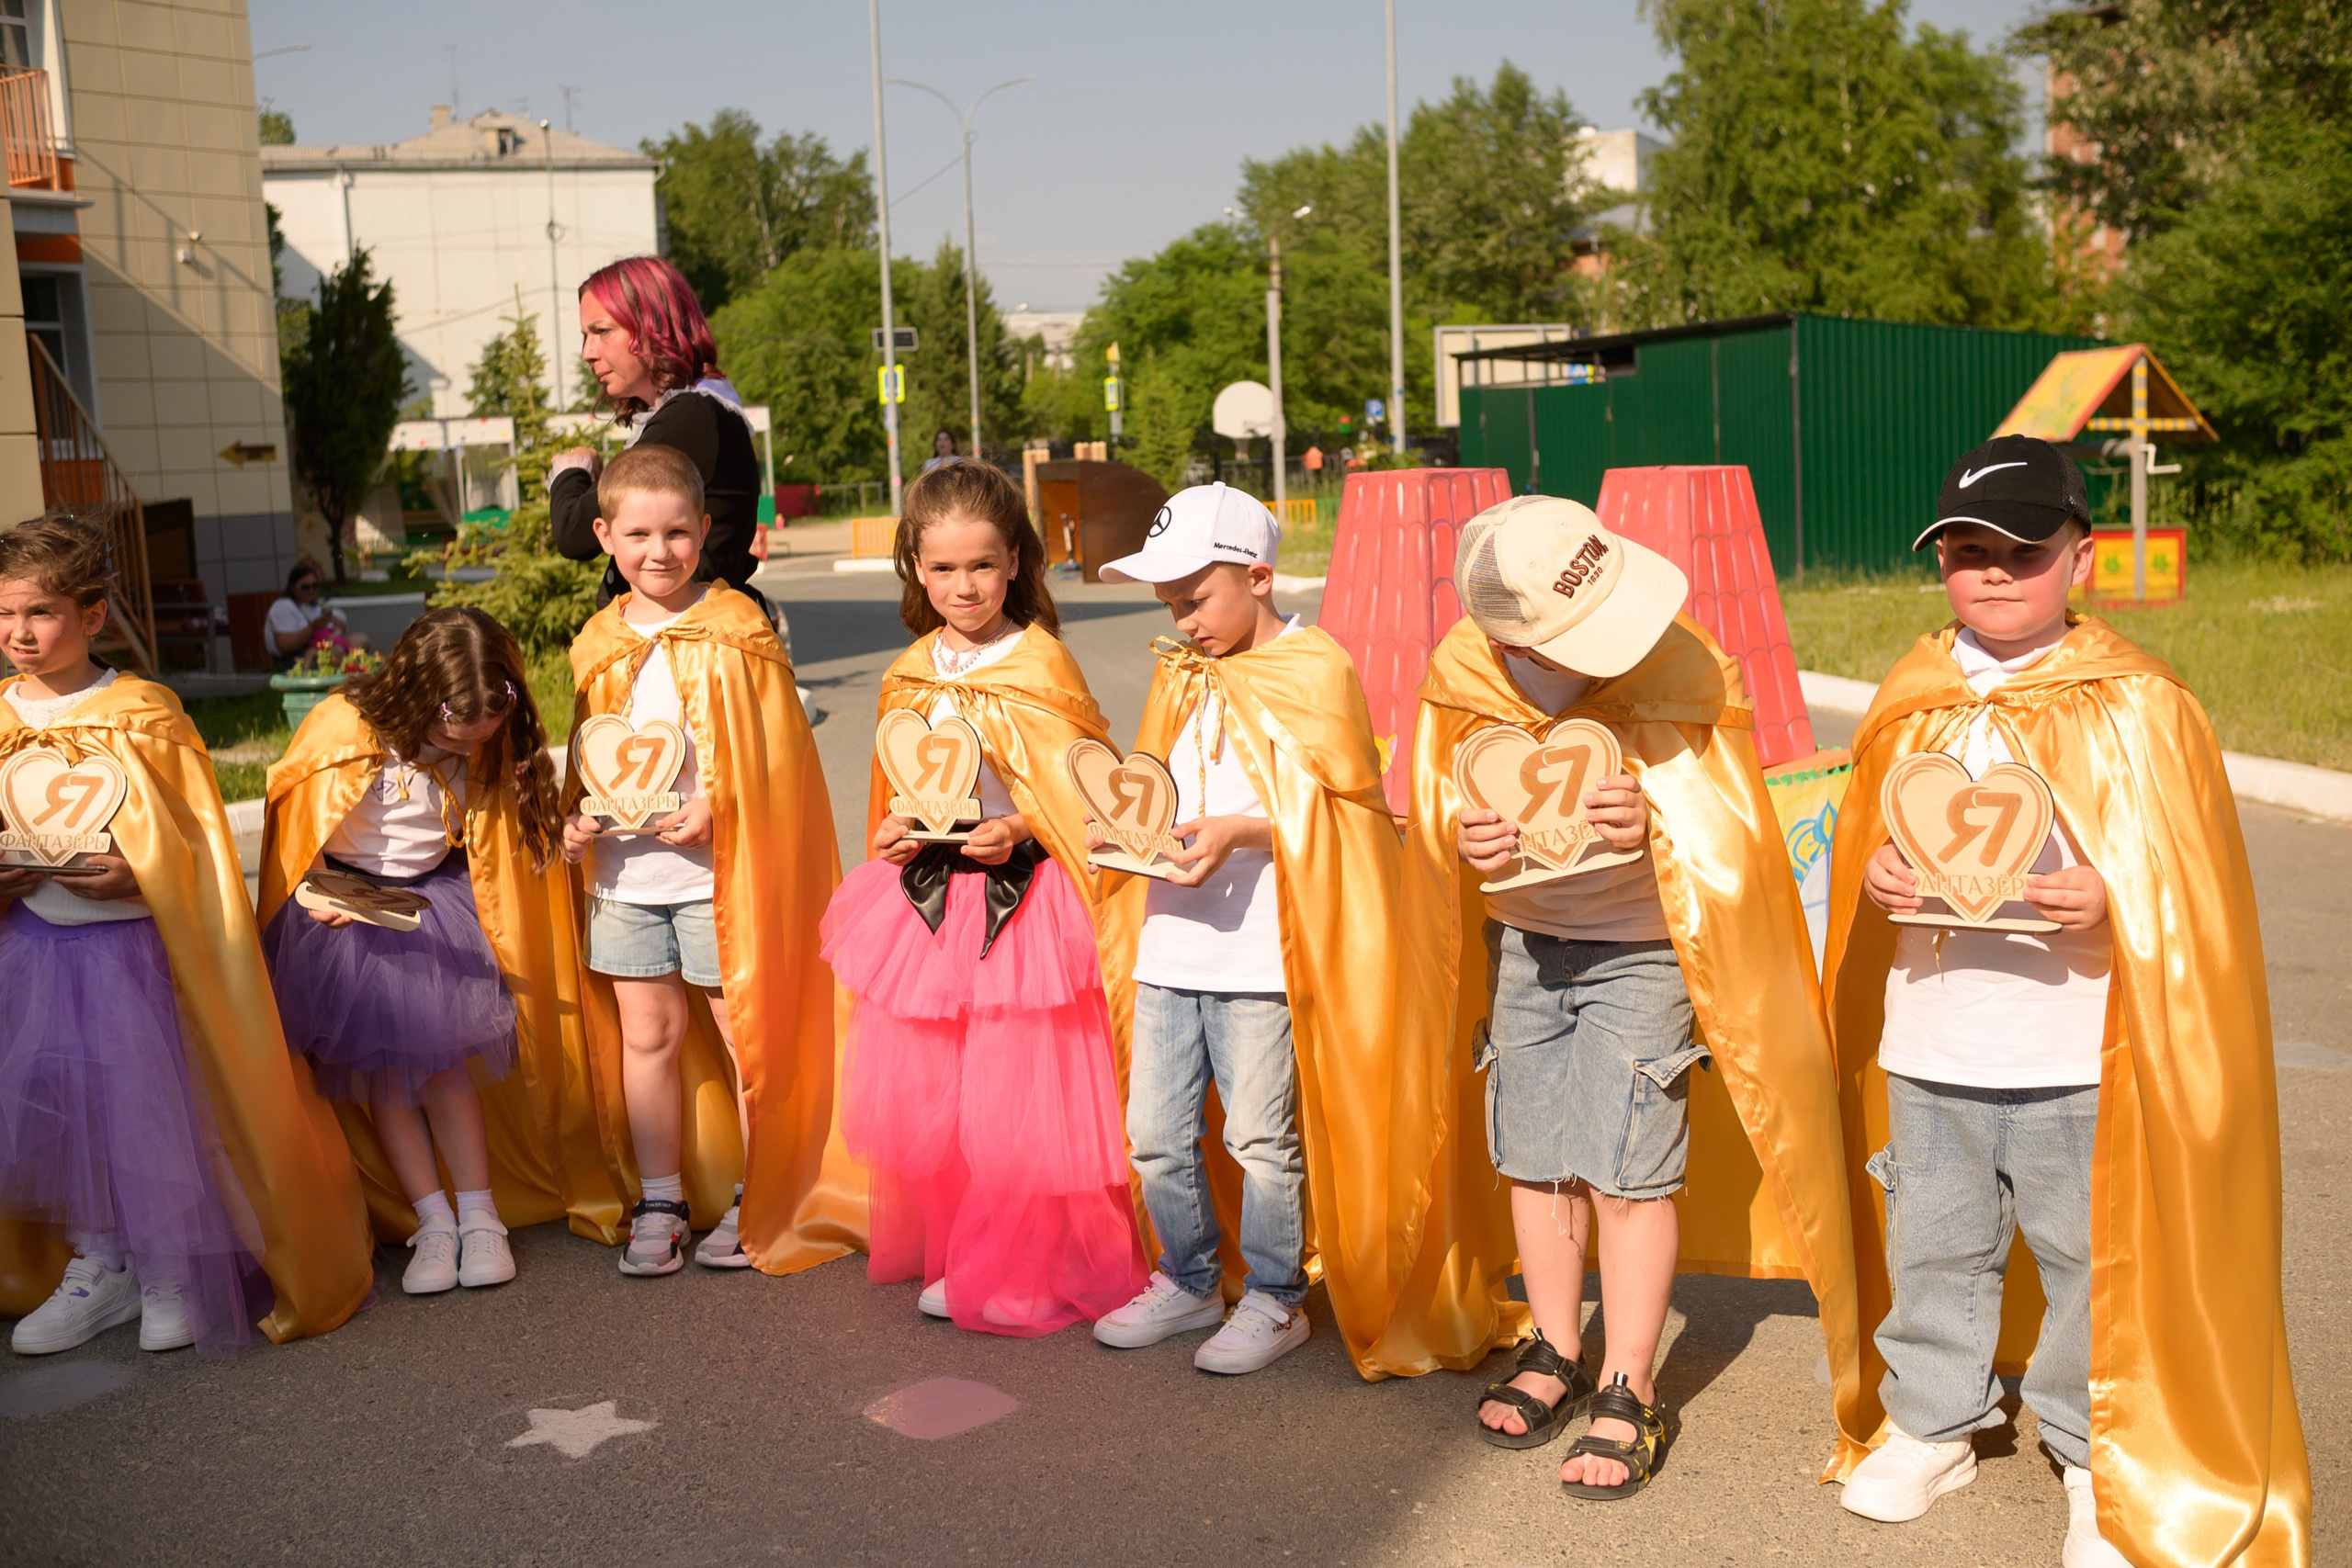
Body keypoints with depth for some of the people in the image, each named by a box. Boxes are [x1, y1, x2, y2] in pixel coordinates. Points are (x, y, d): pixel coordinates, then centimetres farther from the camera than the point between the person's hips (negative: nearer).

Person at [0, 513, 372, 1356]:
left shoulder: (143, 715, -8)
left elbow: (195, 843, -7)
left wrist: (130, 874, -23)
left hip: (129, 941, -4)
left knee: (148, 1099, -2)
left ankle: (170, 1273, 17)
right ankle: (99, 1265, 28)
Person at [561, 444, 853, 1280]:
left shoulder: (736, 631, -5)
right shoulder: (597, 646, 9)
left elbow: (774, 753, -7)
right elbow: (586, 757, 18)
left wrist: (714, 810, -20)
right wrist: (578, 819, 1)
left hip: (718, 868, -4)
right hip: (623, 871, 5)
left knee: (745, 1031, 3)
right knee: (648, 1032, 11)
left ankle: (759, 1203, 18)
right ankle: (659, 1204, 23)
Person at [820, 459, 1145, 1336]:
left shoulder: (1041, 665, -9)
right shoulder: (912, 674, 9)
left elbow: (1082, 795, -8)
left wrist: (1017, 831, -22)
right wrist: (894, 833, 0)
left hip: (1019, 897, -6)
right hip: (928, 896, 6)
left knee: (1014, 1095, -2)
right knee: (924, 1090, 11)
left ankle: (1024, 1271, 14)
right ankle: (945, 1254, 28)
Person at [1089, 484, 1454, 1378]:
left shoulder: (1316, 669, -5)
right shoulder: (1178, 675, 16)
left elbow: (1329, 807, -10)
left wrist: (1235, 831, -23)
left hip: (1262, 957, -6)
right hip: (1167, 950, 7)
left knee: (1261, 1140, 3)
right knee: (1154, 1136, 10)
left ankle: (1274, 1299, 21)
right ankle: (1189, 1282, 29)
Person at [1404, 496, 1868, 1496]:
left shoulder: (1683, 673, -21)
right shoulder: (1462, 679, -13)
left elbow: (1726, 839, -12)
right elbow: (1443, 809, 2)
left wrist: (1653, 827, -33)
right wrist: (1466, 839, -20)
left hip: (1642, 951, -3)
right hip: (1522, 941, 4)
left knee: (1627, 1171, -4)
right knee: (1533, 1159, 11)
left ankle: (1629, 1393, 13)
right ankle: (1556, 1354, 31)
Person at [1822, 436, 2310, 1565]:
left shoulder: (2135, 705, -5)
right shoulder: (1911, 700, 7)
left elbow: (2188, 881, -5)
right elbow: (1865, 845, 14)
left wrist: (2108, 902, -23)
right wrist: (1873, 877, -7)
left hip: (2074, 1058, -3)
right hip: (1926, 1045, 4)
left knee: (2094, 1256, 7)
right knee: (1932, 1246, 15)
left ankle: (2103, 1458, 26)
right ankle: (1931, 1426, 33)